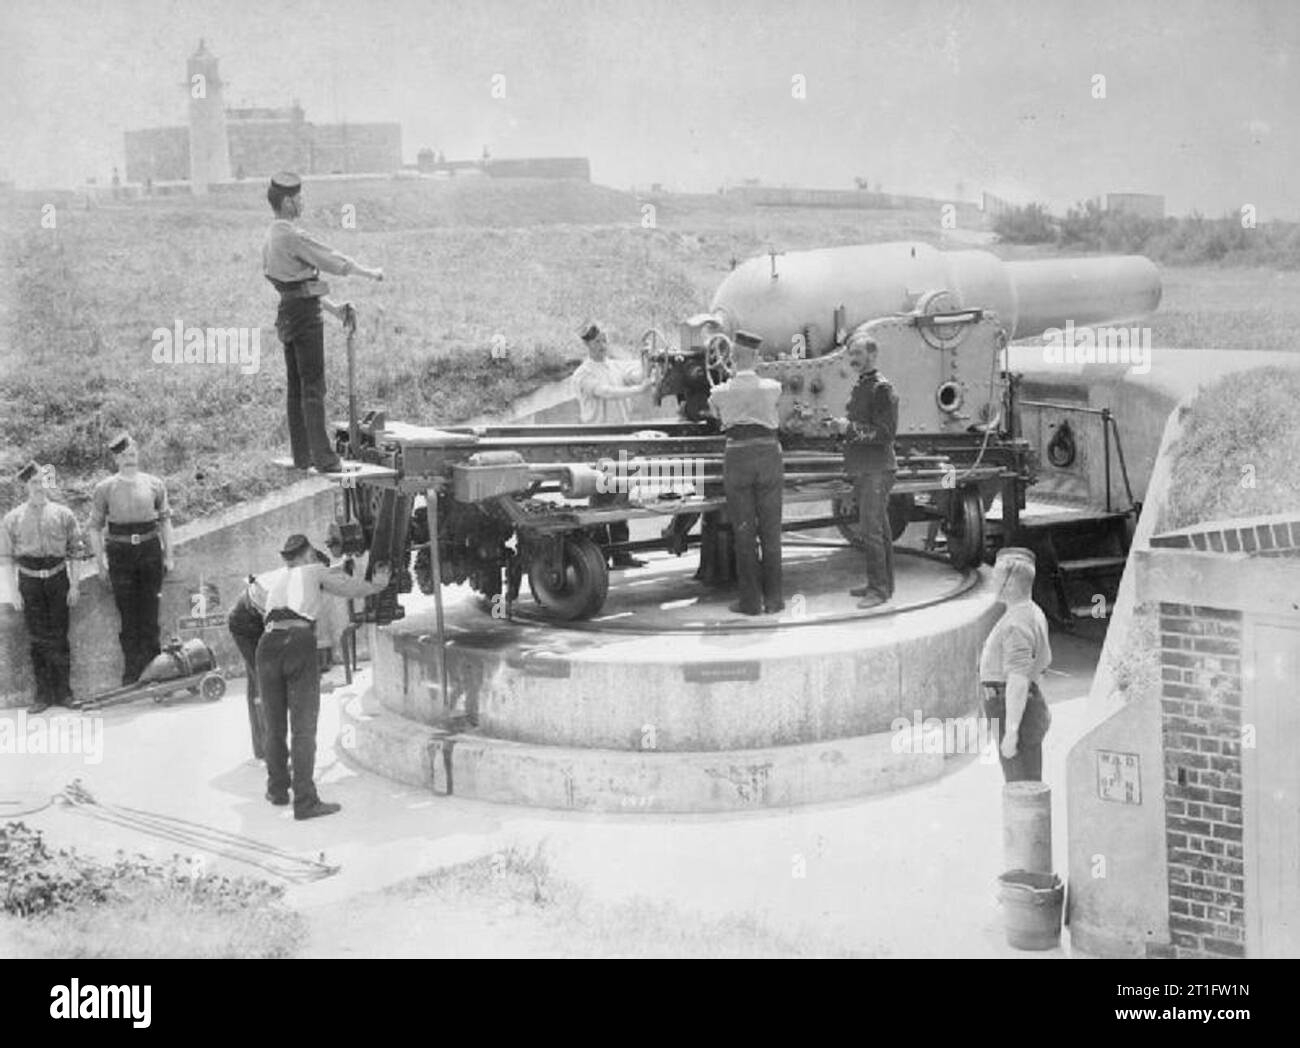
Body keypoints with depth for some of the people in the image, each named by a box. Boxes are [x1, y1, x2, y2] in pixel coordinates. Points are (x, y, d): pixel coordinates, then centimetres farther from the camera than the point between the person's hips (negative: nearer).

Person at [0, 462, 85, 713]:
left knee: (59, 636, 3)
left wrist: (74, 585, 1)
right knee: (38, 638, 2)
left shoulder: (62, 514, 2)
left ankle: (63, 692, 11)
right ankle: (43, 693, 9)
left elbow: (74, 551, 6)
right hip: (29, 581, 0)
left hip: (58, 579, 0)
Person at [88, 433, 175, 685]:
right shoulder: (105, 488, 1)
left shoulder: (154, 485, 5)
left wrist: (168, 554, 8)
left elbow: (165, 520, 12)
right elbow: (95, 526, 5)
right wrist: (100, 560, 0)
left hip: (150, 549, 1)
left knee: (150, 614, 3)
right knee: (128, 615, 0)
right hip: (120, 552, -1)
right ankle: (131, 674, 5)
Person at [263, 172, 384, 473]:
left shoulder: (272, 236, 13)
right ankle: (323, 457, -9)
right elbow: (333, 261, -13)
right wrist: (371, 273, 2)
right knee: (313, 386, -9)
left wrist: (333, 306, 23)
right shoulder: (293, 236, -17)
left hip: (288, 310, 10)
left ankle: (301, 455, 15)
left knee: (297, 386, 11)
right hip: (304, 312, -10)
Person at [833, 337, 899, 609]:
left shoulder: (881, 389, -12)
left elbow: (886, 433, -18)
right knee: (878, 530, 14)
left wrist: (851, 428, -19)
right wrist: (843, 426, 12)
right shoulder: (859, 388, 17)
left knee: (871, 530, -11)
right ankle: (883, 583, 20)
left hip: (877, 469, -9)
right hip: (863, 469, 9)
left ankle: (879, 589, -9)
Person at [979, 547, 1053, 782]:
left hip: (1016, 713, -10)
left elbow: (1019, 682, -28)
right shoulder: (1033, 613, 12)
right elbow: (1043, 660, 25)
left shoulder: (1017, 625, -22)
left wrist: (1011, 732, -28)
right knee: (1027, 785, 16)